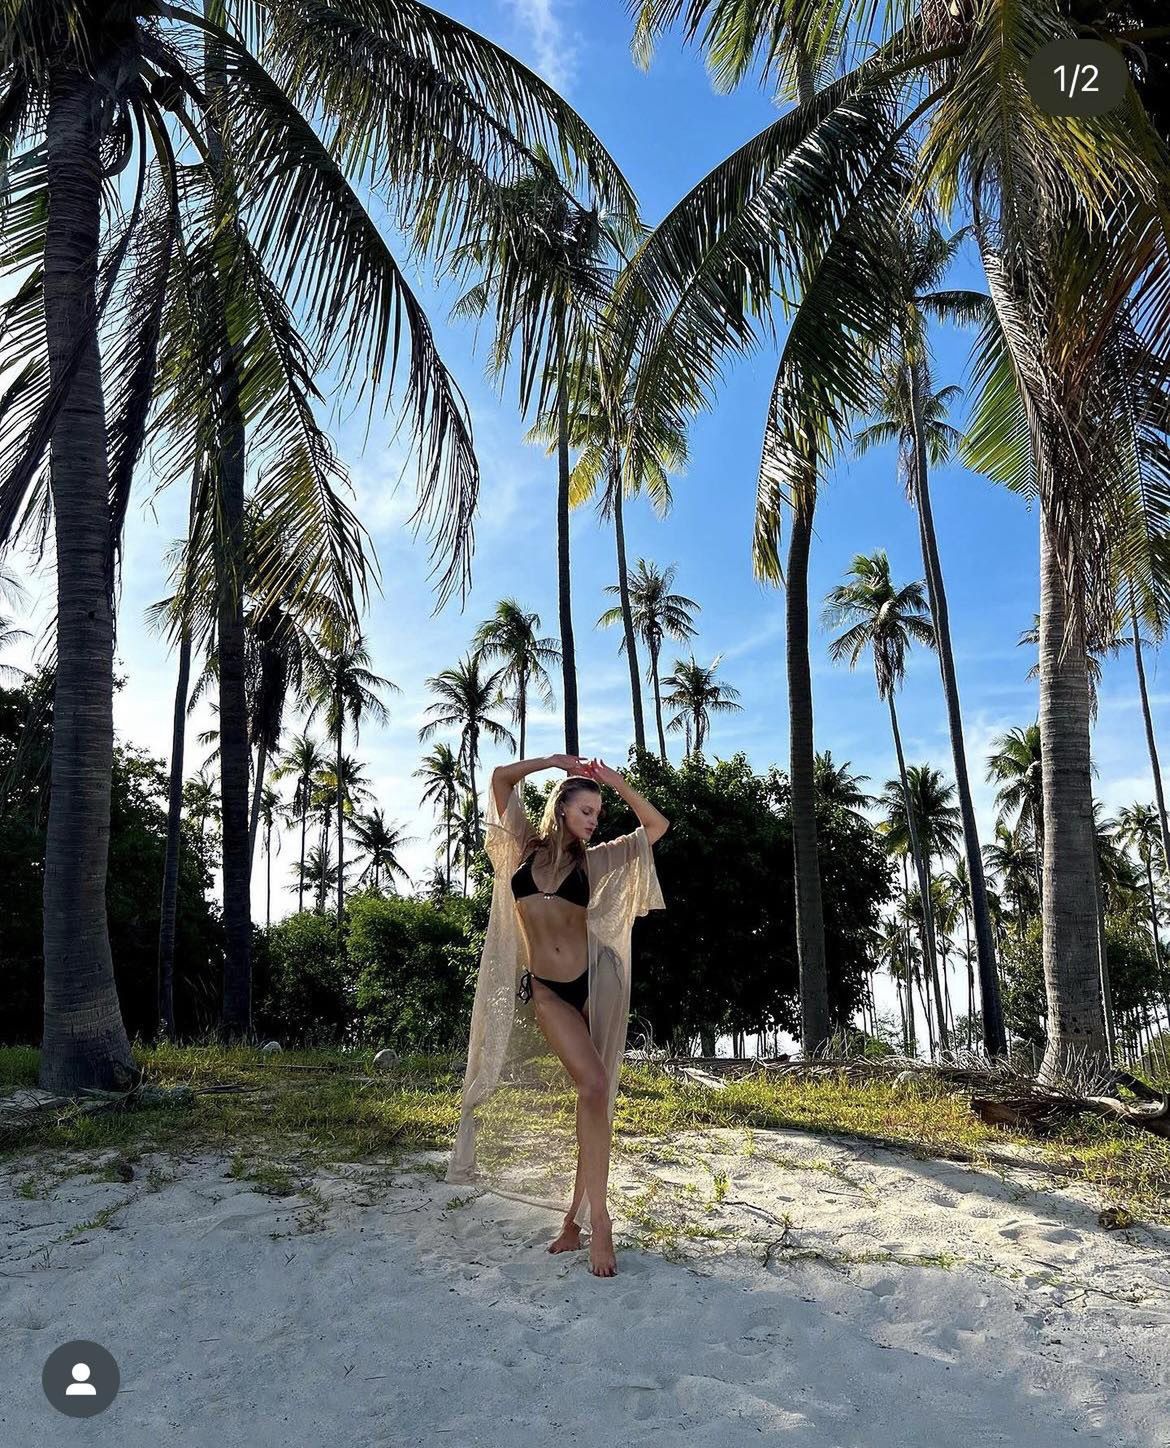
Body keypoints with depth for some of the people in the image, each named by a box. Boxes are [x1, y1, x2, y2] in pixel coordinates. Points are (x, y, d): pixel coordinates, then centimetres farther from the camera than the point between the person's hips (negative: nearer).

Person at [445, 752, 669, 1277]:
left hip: (595, 982, 2)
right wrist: (555, 761, 7)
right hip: (546, 989, -2)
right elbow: (501, 778, 11)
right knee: (593, 1085, -17)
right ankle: (599, 1220, -10)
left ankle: (576, 1217, 9)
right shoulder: (527, 848, 7)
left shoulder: (593, 860, 8)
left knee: (594, 1095, 0)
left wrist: (617, 781, 4)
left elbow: (657, 826, 9)